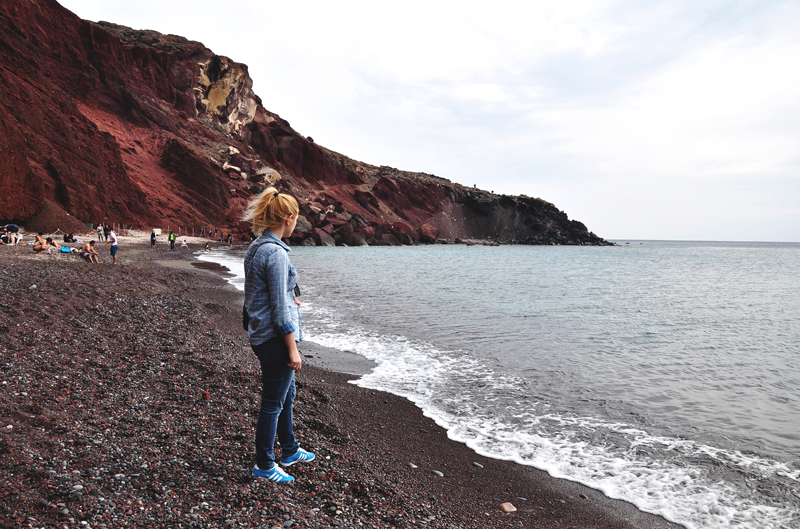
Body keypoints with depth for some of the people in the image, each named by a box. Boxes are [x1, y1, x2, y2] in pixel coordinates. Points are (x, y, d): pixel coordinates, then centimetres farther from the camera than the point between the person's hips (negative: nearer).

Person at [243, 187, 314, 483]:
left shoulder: (255, 248, 8)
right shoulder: (276, 253, -22)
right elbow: (280, 310, -22)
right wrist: (293, 349, -17)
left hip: (260, 334, 10)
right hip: (276, 338, -10)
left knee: (286, 395, 23)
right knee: (273, 403, 5)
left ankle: (290, 451, 38)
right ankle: (264, 466, 21)